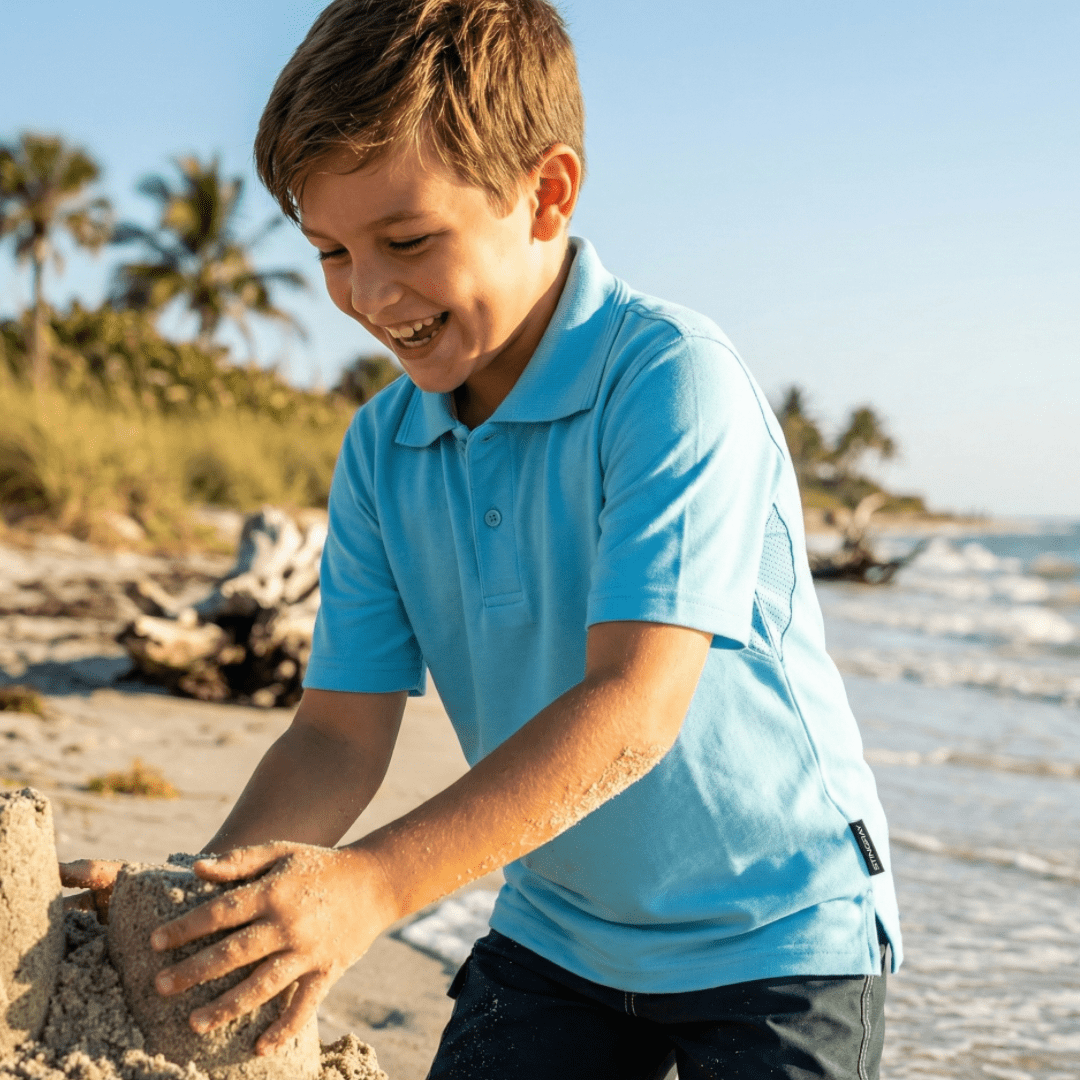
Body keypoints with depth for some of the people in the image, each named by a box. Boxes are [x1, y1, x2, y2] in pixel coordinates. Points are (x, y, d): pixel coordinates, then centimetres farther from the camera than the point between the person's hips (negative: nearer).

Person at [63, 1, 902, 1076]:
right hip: (557, 934, 5)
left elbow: (634, 704, -30)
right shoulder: (380, 451, -3)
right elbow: (342, 731, -4)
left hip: (776, 934, -4)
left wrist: (370, 884, -36)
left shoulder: (674, 379, -22)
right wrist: (212, 897, -22)